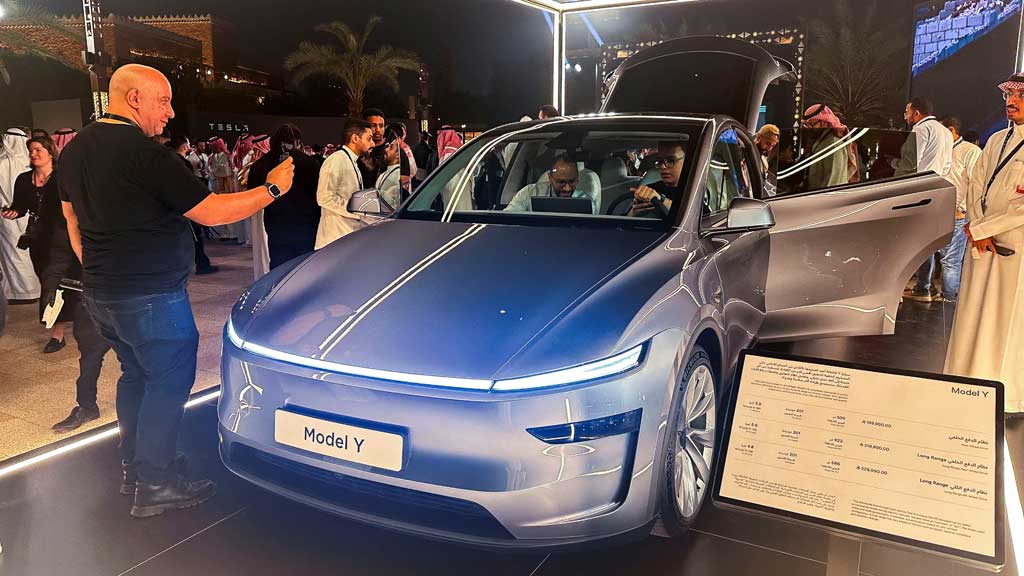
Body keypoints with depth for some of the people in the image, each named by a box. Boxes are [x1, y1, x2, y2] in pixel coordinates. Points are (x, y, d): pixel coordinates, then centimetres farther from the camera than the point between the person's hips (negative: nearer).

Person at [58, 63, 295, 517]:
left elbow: (73, 221, 17)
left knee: (135, 374, 22)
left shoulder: (74, 151, 8)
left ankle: (134, 466, 34)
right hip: (151, 299, -9)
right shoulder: (144, 155, -21)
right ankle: (154, 486, 9)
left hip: (100, 293, 9)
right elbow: (210, 212, -19)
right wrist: (272, 189, -9)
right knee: (169, 382, 3)